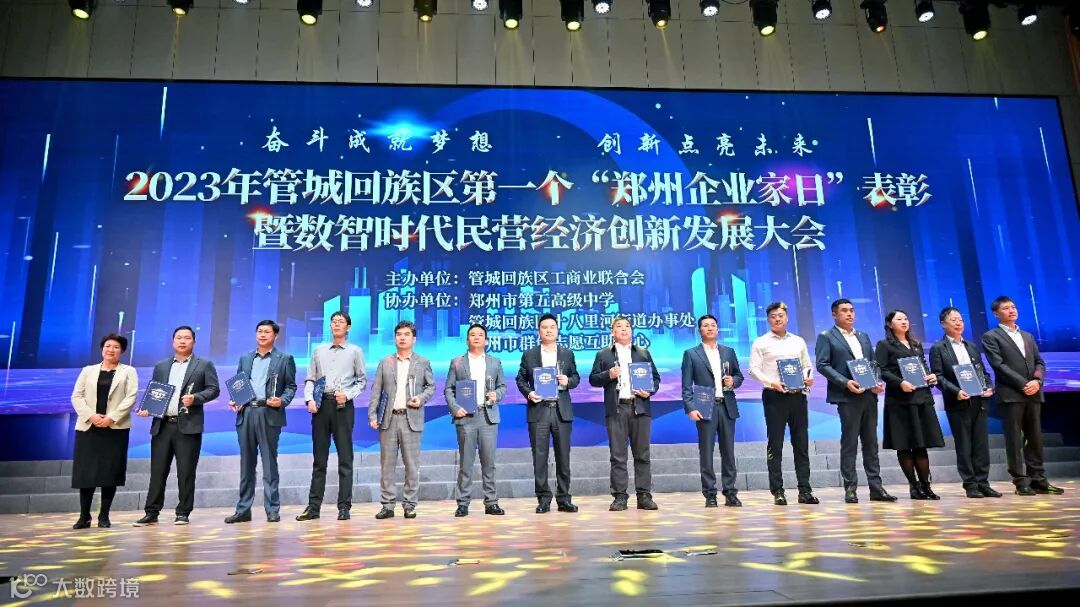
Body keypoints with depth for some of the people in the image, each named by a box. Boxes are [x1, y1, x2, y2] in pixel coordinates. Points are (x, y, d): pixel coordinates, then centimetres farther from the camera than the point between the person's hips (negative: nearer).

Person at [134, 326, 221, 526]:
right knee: (157, 471, 5)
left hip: (188, 426, -3)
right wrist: (147, 408, -2)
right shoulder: (161, 366, 17)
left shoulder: (204, 365, 6)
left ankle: (183, 513, 10)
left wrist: (195, 398, -16)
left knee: (186, 472, 1)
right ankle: (152, 513, 13)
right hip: (162, 425, 3)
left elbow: (214, 389, 0)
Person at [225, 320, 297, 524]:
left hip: (269, 414, -4)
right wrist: (234, 401, 1)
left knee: (269, 463, -1)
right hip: (246, 413, 4)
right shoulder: (245, 359, 18)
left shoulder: (284, 359, 6)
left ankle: (272, 510, 5)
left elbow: (291, 386, 3)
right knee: (246, 463, 8)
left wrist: (282, 401, -14)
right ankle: (243, 510, 15)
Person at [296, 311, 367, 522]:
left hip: (343, 406, -3)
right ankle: (313, 506, 11)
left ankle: (344, 507, 5)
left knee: (345, 458, -1)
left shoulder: (355, 351, 7)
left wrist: (348, 395, -9)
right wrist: (309, 399, -3)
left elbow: (362, 380, 5)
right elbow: (310, 379, 12)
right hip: (321, 404, 3)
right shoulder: (320, 351, 14)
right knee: (319, 457, 6)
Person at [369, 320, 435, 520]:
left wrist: (421, 398, -8)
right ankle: (387, 505, 12)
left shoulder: (423, 362, 8)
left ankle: (410, 504, 10)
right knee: (387, 464, 4)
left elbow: (431, 386, 12)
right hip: (388, 419, 1)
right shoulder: (385, 362, 11)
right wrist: (372, 415, -1)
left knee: (412, 465, 1)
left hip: (411, 419, -1)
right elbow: (376, 390, 7)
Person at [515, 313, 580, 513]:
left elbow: (576, 377, 13)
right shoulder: (529, 354, 7)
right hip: (538, 410, -1)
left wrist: (568, 381, -8)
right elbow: (520, 379, 7)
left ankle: (564, 498, 14)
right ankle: (543, 499, 10)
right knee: (539, 457, 1)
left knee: (563, 457, 5)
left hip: (562, 411, 1)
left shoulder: (567, 354, 11)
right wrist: (528, 393, -10)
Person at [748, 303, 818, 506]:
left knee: (801, 443, 5)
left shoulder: (798, 341, 16)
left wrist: (808, 377, -2)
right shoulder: (761, 343, 4)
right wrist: (771, 383, -17)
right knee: (775, 443, -2)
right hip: (774, 397, -4)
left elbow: (808, 365, 19)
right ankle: (777, 491, 3)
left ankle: (805, 490, 11)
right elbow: (754, 369, -3)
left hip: (797, 396, 4)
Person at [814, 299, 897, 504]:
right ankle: (850, 489, 4)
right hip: (847, 397, -6)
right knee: (849, 443, -2)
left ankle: (876, 488, 13)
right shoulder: (826, 337, 1)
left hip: (869, 395, 6)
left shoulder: (864, 336, 20)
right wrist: (845, 383, -18)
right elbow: (822, 365, -8)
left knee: (871, 443, 8)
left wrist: (877, 382, 0)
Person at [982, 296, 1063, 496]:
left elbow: (1039, 362, 14)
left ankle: (1038, 480, 12)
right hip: (1010, 395, -5)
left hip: (1033, 394, 6)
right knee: (1014, 440, -3)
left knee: (1035, 438, 7)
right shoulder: (991, 337, 1)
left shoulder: (1028, 336, 21)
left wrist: (1037, 380, -6)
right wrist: (1023, 384, -14)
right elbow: (999, 365, -8)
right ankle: (1021, 482, 1)